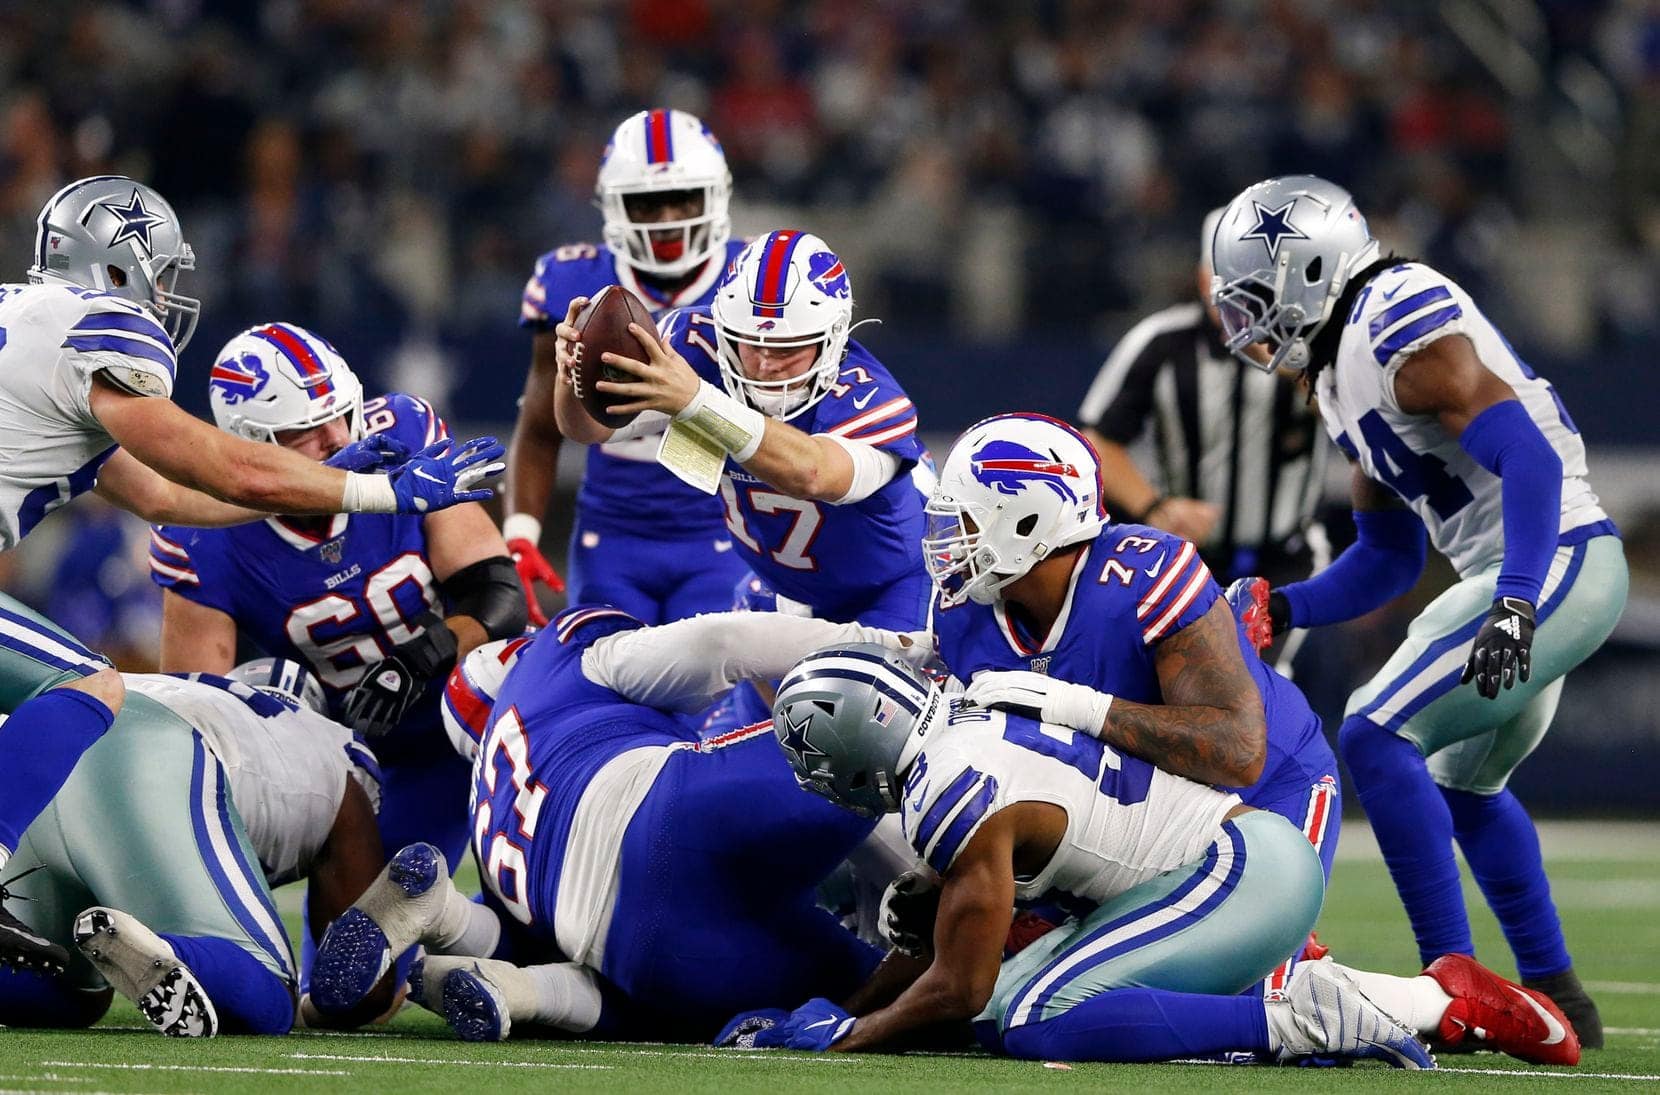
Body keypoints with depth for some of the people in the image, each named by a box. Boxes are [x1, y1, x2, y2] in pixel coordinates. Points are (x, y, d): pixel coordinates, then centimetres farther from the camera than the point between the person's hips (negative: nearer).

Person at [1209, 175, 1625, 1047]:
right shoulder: (1345, 369, 17)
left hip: (1550, 563, -11)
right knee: (1463, 782, 24)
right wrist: (1281, 609, 9)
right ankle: (1556, 998, 30)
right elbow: (1388, 560, 22)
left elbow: (1529, 457, -24)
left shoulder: (1401, 322, -14)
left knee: (1377, 736, -15)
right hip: (1545, 578, 11)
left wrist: (1515, 603, -33)